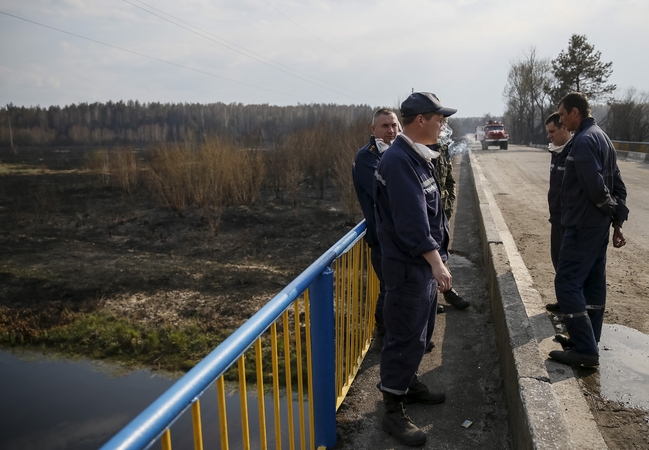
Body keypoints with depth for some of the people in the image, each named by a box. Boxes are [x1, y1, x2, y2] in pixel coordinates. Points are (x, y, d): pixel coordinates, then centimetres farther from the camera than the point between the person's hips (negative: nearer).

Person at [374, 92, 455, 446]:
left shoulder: (418, 156, 12)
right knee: (405, 336, -2)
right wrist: (437, 262, -28)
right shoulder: (399, 160, -20)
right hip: (408, 264, -10)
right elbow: (412, 220, -27)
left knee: (421, 331, 21)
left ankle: (408, 383, 39)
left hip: (425, 260, 10)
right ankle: (393, 411, 11)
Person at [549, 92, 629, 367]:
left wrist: (613, 211, -4)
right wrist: (618, 220, 15)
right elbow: (618, 186, 15)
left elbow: (595, 186, -22)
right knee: (593, 283, 14)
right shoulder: (602, 137, 15)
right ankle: (588, 341, 25)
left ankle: (585, 350, -3)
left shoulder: (583, 141, -16)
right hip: (598, 226, 10)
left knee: (567, 283, -6)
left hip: (582, 226, -10)